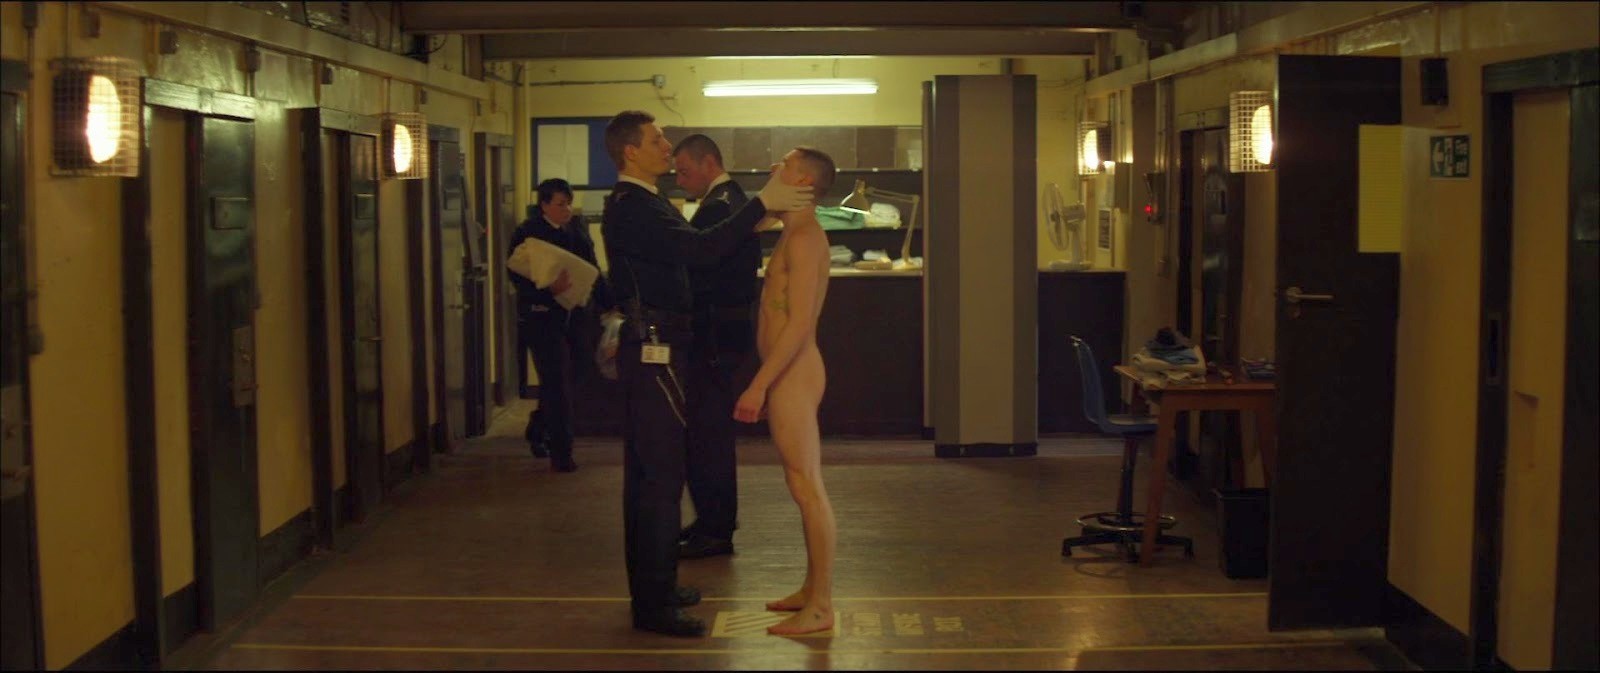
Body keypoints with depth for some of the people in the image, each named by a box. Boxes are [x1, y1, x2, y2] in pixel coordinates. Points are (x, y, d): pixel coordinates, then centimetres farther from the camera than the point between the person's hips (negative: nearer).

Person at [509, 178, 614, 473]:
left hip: (575, 317, 6)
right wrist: (548, 287, -30)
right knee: (557, 383, -6)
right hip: (542, 317, -5)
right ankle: (560, 452, 0)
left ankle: (538, 429, 32)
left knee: (566, 380, 8)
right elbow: (517, 275, -15)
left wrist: (608, 303, 12)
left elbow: (593, 271, 17)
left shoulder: (578, 229, 12)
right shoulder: (527, 233, -6)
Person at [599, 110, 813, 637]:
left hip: (649, 351, 11)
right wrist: (762, 204, -25)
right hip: (654, 352, -11)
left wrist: (758, 216, 8)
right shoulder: (631, 208, -17)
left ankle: (650, 588, 25)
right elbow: (700, 249, -28)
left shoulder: (639, 204, 16)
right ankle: (653, 604, -4)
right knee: (661, 474, -8)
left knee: (646, 471, 15)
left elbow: (690, 248, 16)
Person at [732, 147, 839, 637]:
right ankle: (812, 590, 23)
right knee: (805, 486, 15)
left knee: (807, 488, -7)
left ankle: (821, 608, -3)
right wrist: (764, 383, 18)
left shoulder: (804, 238, -16)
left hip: (793, 374, -10)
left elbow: (799, 322, -23)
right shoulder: (797, 234, 15)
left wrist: (759, 385, -23)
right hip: (789, 372, 10)